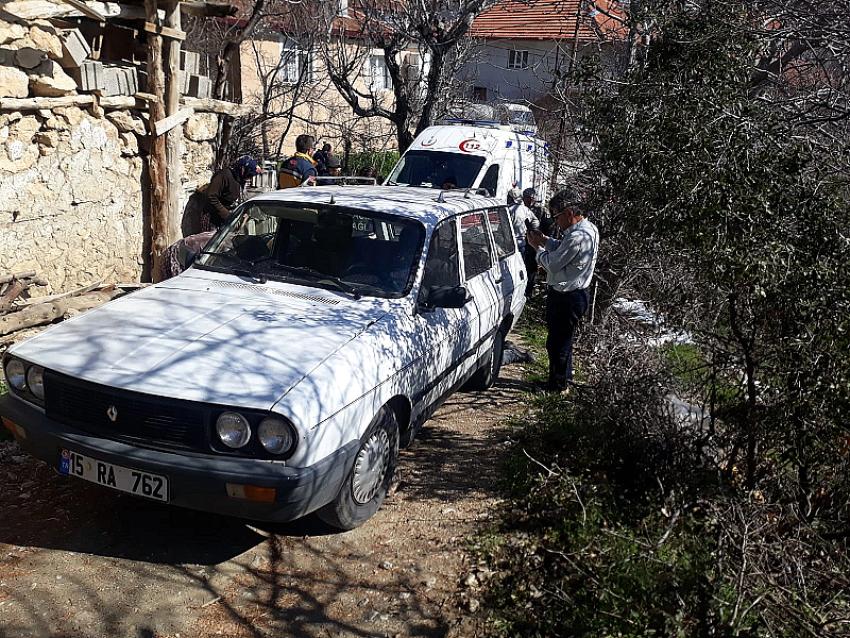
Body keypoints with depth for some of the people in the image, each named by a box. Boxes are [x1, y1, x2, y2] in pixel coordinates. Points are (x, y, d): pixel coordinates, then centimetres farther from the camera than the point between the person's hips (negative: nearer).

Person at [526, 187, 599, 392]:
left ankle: (556, 386, 20)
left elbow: (552, 264, -21)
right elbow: (562, 250, 14)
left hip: (566, 298, -10)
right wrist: (545, 240, 1)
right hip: (575, 293, 10)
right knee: (563, 341, 24)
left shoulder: (578, 237, -28)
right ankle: (564, 379, 40)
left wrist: (538, 247, -5)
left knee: (556, 344, 5)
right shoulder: (588, 228, 4)